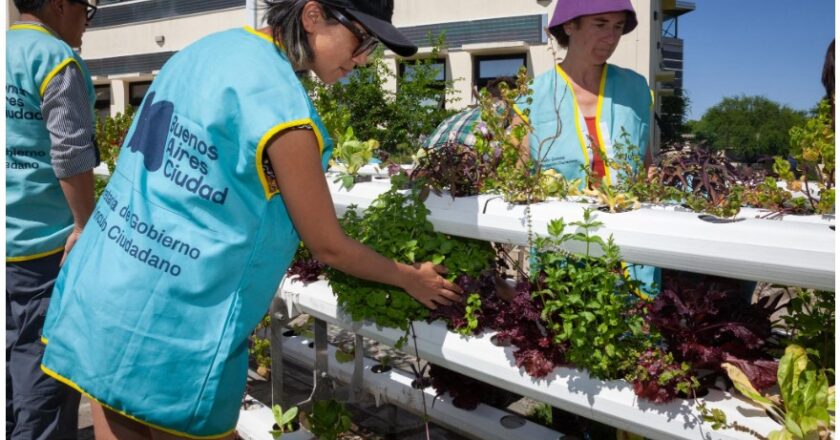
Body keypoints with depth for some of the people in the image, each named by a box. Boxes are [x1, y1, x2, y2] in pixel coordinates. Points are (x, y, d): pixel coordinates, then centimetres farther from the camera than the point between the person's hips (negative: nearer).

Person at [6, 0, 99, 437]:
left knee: (15, 354, 19)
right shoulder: (56, 58, -12)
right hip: (44, 241, -8)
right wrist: (86, 225, -13)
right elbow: (71, 154, -19)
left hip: (13, 236, 8)